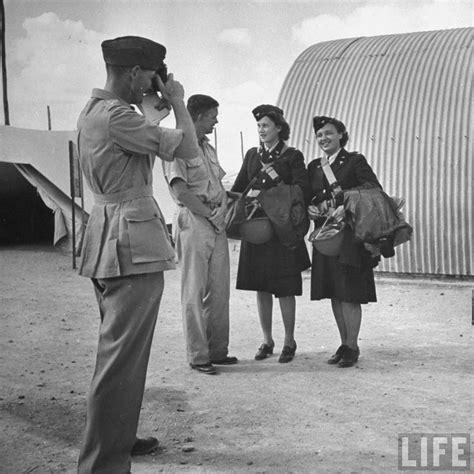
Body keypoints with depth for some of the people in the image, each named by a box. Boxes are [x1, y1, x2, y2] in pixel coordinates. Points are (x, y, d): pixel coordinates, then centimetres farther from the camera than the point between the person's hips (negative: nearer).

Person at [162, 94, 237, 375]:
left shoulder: (208, 148, 19)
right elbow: (180, 192, -15)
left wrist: (223, 209, 3)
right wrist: (211, 213, -11)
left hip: (217, 224, 8)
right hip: (193, 223, -8)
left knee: (220, 289, 10)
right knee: (195, 291, -2)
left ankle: (218, 351, 21)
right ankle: (198, 356, 6)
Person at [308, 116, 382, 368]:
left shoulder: (355, 161, -2)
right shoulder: (314, 166, 13)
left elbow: (375, 189, -14)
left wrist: (344, 194, -22)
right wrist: (310, 209, -8)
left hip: (350, 236, -5)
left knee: (350, 294, -4)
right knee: (334, 294, 9)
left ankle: (352, 347, 7)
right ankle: (344, 344, 21)